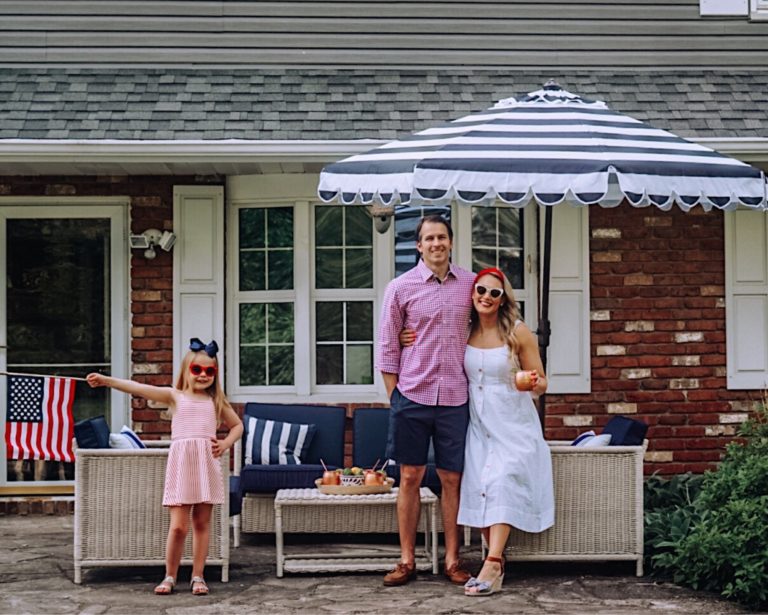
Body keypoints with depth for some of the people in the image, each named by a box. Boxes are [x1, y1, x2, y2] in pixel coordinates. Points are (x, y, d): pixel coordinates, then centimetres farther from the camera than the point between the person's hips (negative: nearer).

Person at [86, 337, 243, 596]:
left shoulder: (216, 402, 14)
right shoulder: (175, 396, 6)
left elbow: (237, 425, 26)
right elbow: (140, 389, -6)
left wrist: (225, 444, 7)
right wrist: (107, 380, -17)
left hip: (207, 463, 2)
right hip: (181, 462, -2)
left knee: (202, 523, 6)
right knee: (178, 526, -6)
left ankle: (198, 576, 15)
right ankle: (170, 576, 9)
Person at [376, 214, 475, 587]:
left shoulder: (469, 283, 6)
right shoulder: (400, 288, 0)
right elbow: (387, 348, 2)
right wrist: (393, 398, -1)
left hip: (455, 398, 1)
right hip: (412, 398, -1)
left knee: (452, 479, 6)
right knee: (410, 478, 4)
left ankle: (452, 560, 14)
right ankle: (407, 560, 12)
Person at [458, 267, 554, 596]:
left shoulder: (518, 332, -7)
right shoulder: (464, 333, 2)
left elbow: (540, 383, -1)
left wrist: (536, 383, -27)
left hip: (513, 424, -3)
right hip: (479, 424, 4)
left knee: (502, 483, -16)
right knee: (479, 487, -7)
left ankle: (491, 567, -22)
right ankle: (497, 563, 1)